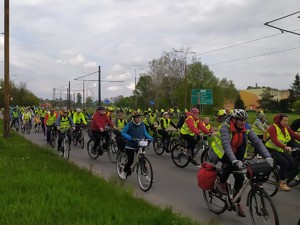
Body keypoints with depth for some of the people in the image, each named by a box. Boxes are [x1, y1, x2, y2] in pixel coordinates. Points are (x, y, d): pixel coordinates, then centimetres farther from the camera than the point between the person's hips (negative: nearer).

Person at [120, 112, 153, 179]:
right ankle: (124, 172, 24)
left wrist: (150, 137, -6)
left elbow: (145, 132, 12)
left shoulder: (142, 124, -1)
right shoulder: (130, 125, -14)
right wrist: (130, 138, -24)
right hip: (130, 146, -3)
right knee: (130, 161, -3)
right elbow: (123, 132, -10)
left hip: (139, 145, 3)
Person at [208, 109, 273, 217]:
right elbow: (226, 145, -39)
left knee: (240, 177, -7)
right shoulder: (225, 127, -27)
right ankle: (221, 183, -11)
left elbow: (257, 142, -19)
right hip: (220, 152, -5)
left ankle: (237, 204, 11)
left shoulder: (246, 128, -13)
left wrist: (268, 157, -32)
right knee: (232, 164, -34)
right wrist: (234, 160, -53)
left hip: (235, 153, 5)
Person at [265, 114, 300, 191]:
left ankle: (281, 175, 13)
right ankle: (282, 183, -10)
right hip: (272, 150, -7)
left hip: (281, 151, 7)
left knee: (292, 164, -11)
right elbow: (275, 141, -31)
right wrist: (285, 147, -44)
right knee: (284, 163, -25)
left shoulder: (286, 128, 6)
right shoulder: (273, 128, -16)